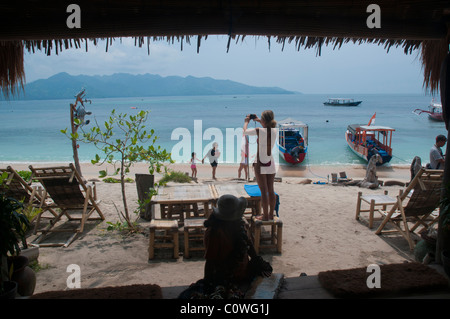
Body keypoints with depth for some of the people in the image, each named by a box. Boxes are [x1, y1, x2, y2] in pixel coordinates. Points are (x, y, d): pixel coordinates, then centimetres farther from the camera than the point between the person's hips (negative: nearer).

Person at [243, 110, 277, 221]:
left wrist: (246, 121, 19)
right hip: (271, 163, 5)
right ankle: (271, 214, 21)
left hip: (260, 164, -5)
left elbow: (245, 131, 1)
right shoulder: (275, 131, 0)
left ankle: (265, 216, 8)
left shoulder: (259, 131, -15)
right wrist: (258, 121, 32)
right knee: (271, 190, 11)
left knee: (264, 191, 1)